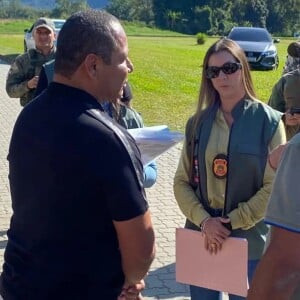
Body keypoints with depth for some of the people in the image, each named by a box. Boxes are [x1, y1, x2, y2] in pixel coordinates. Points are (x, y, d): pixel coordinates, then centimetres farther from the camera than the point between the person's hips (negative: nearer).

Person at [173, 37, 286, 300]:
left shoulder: (269, 121, -6)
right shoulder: (198, 122, 3)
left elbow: (274, 187, -9)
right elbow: (181, 181, 1)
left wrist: (232, 222, -14)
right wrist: (204, 221, -14)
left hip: (248, 241, -2)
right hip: (200, 237, 3)